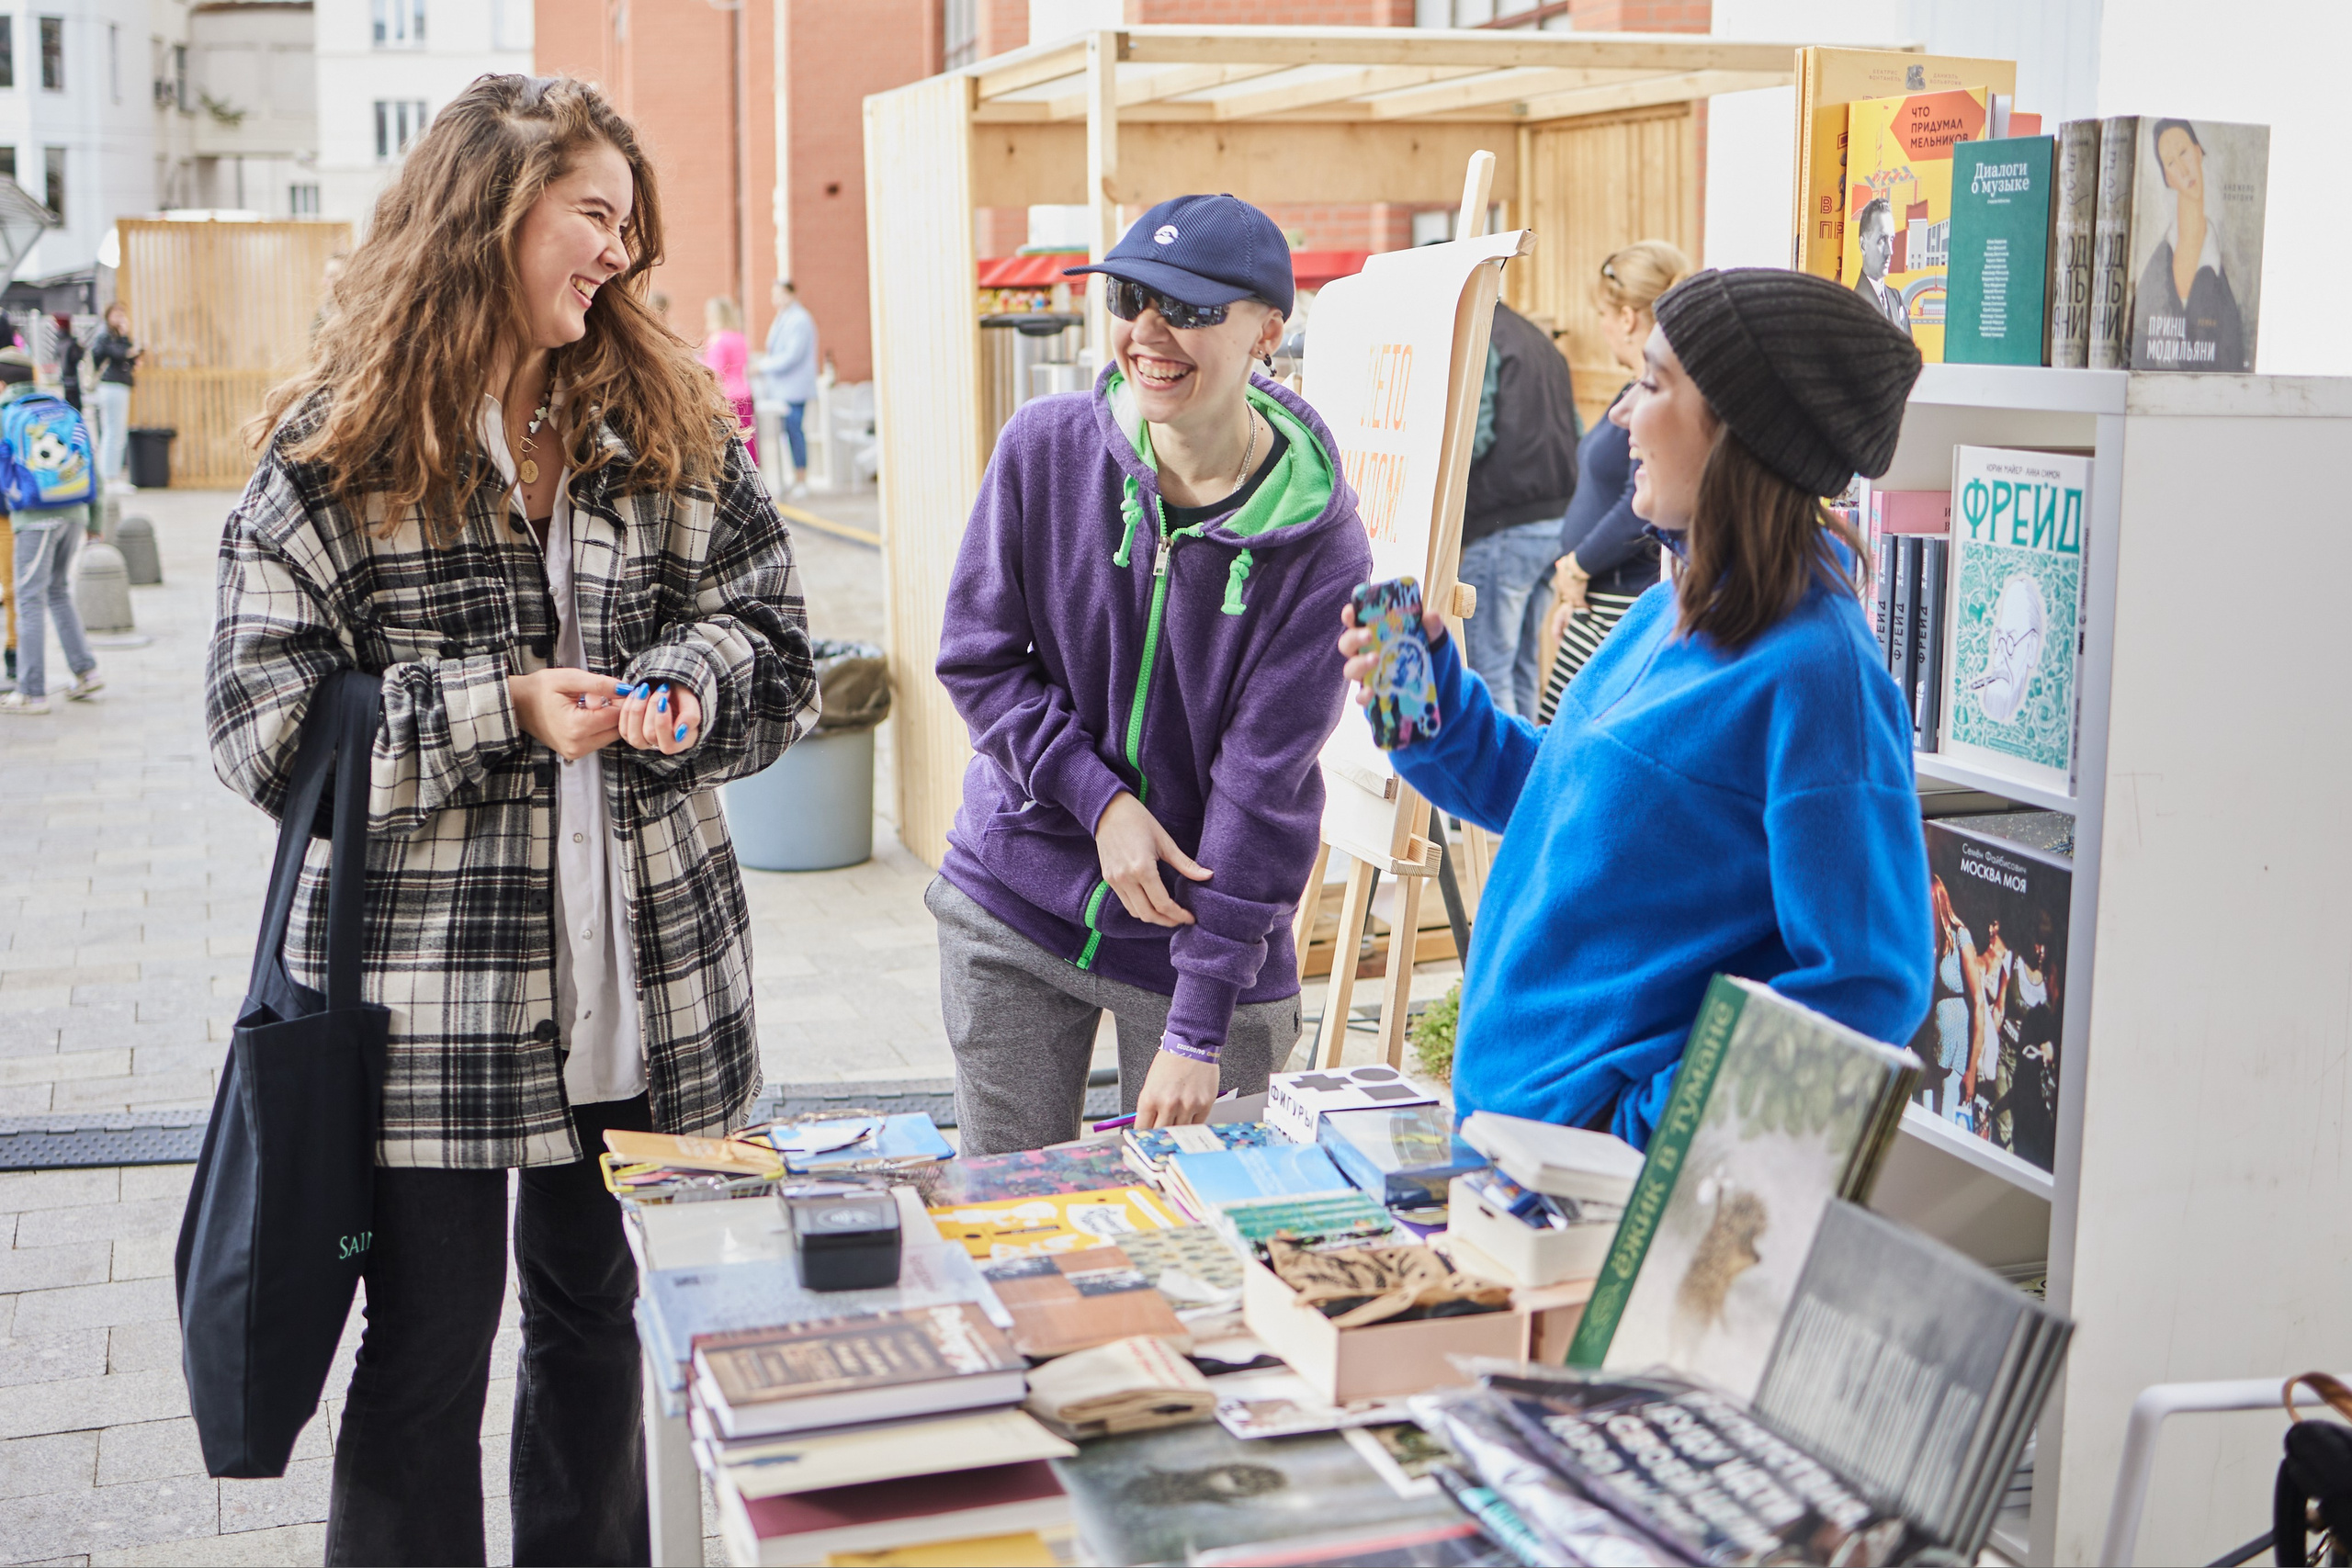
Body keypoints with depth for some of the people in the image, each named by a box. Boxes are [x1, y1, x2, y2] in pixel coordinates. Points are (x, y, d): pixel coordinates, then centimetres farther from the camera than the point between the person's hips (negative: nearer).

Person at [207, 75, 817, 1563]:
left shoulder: (671, 429, 8)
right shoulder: (337, 450, -4)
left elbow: (778, 644, 9)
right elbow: (263, 723, -7)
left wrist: (688, 685, -13)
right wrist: (500, 712, -17)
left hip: (642, 966, 4)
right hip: (425, 977, -4)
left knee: (593, 1306, 17)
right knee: (429, 1342, 4)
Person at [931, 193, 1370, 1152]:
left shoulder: (1319, 546, -15)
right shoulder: (1045, 448, -8)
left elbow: (1261, 789, -15)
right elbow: (977, 659, -1)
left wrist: (1198, 1028, -16)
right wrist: (1101, 800, -16)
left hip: (1206, 935, -2)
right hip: (1012, 906, 2)